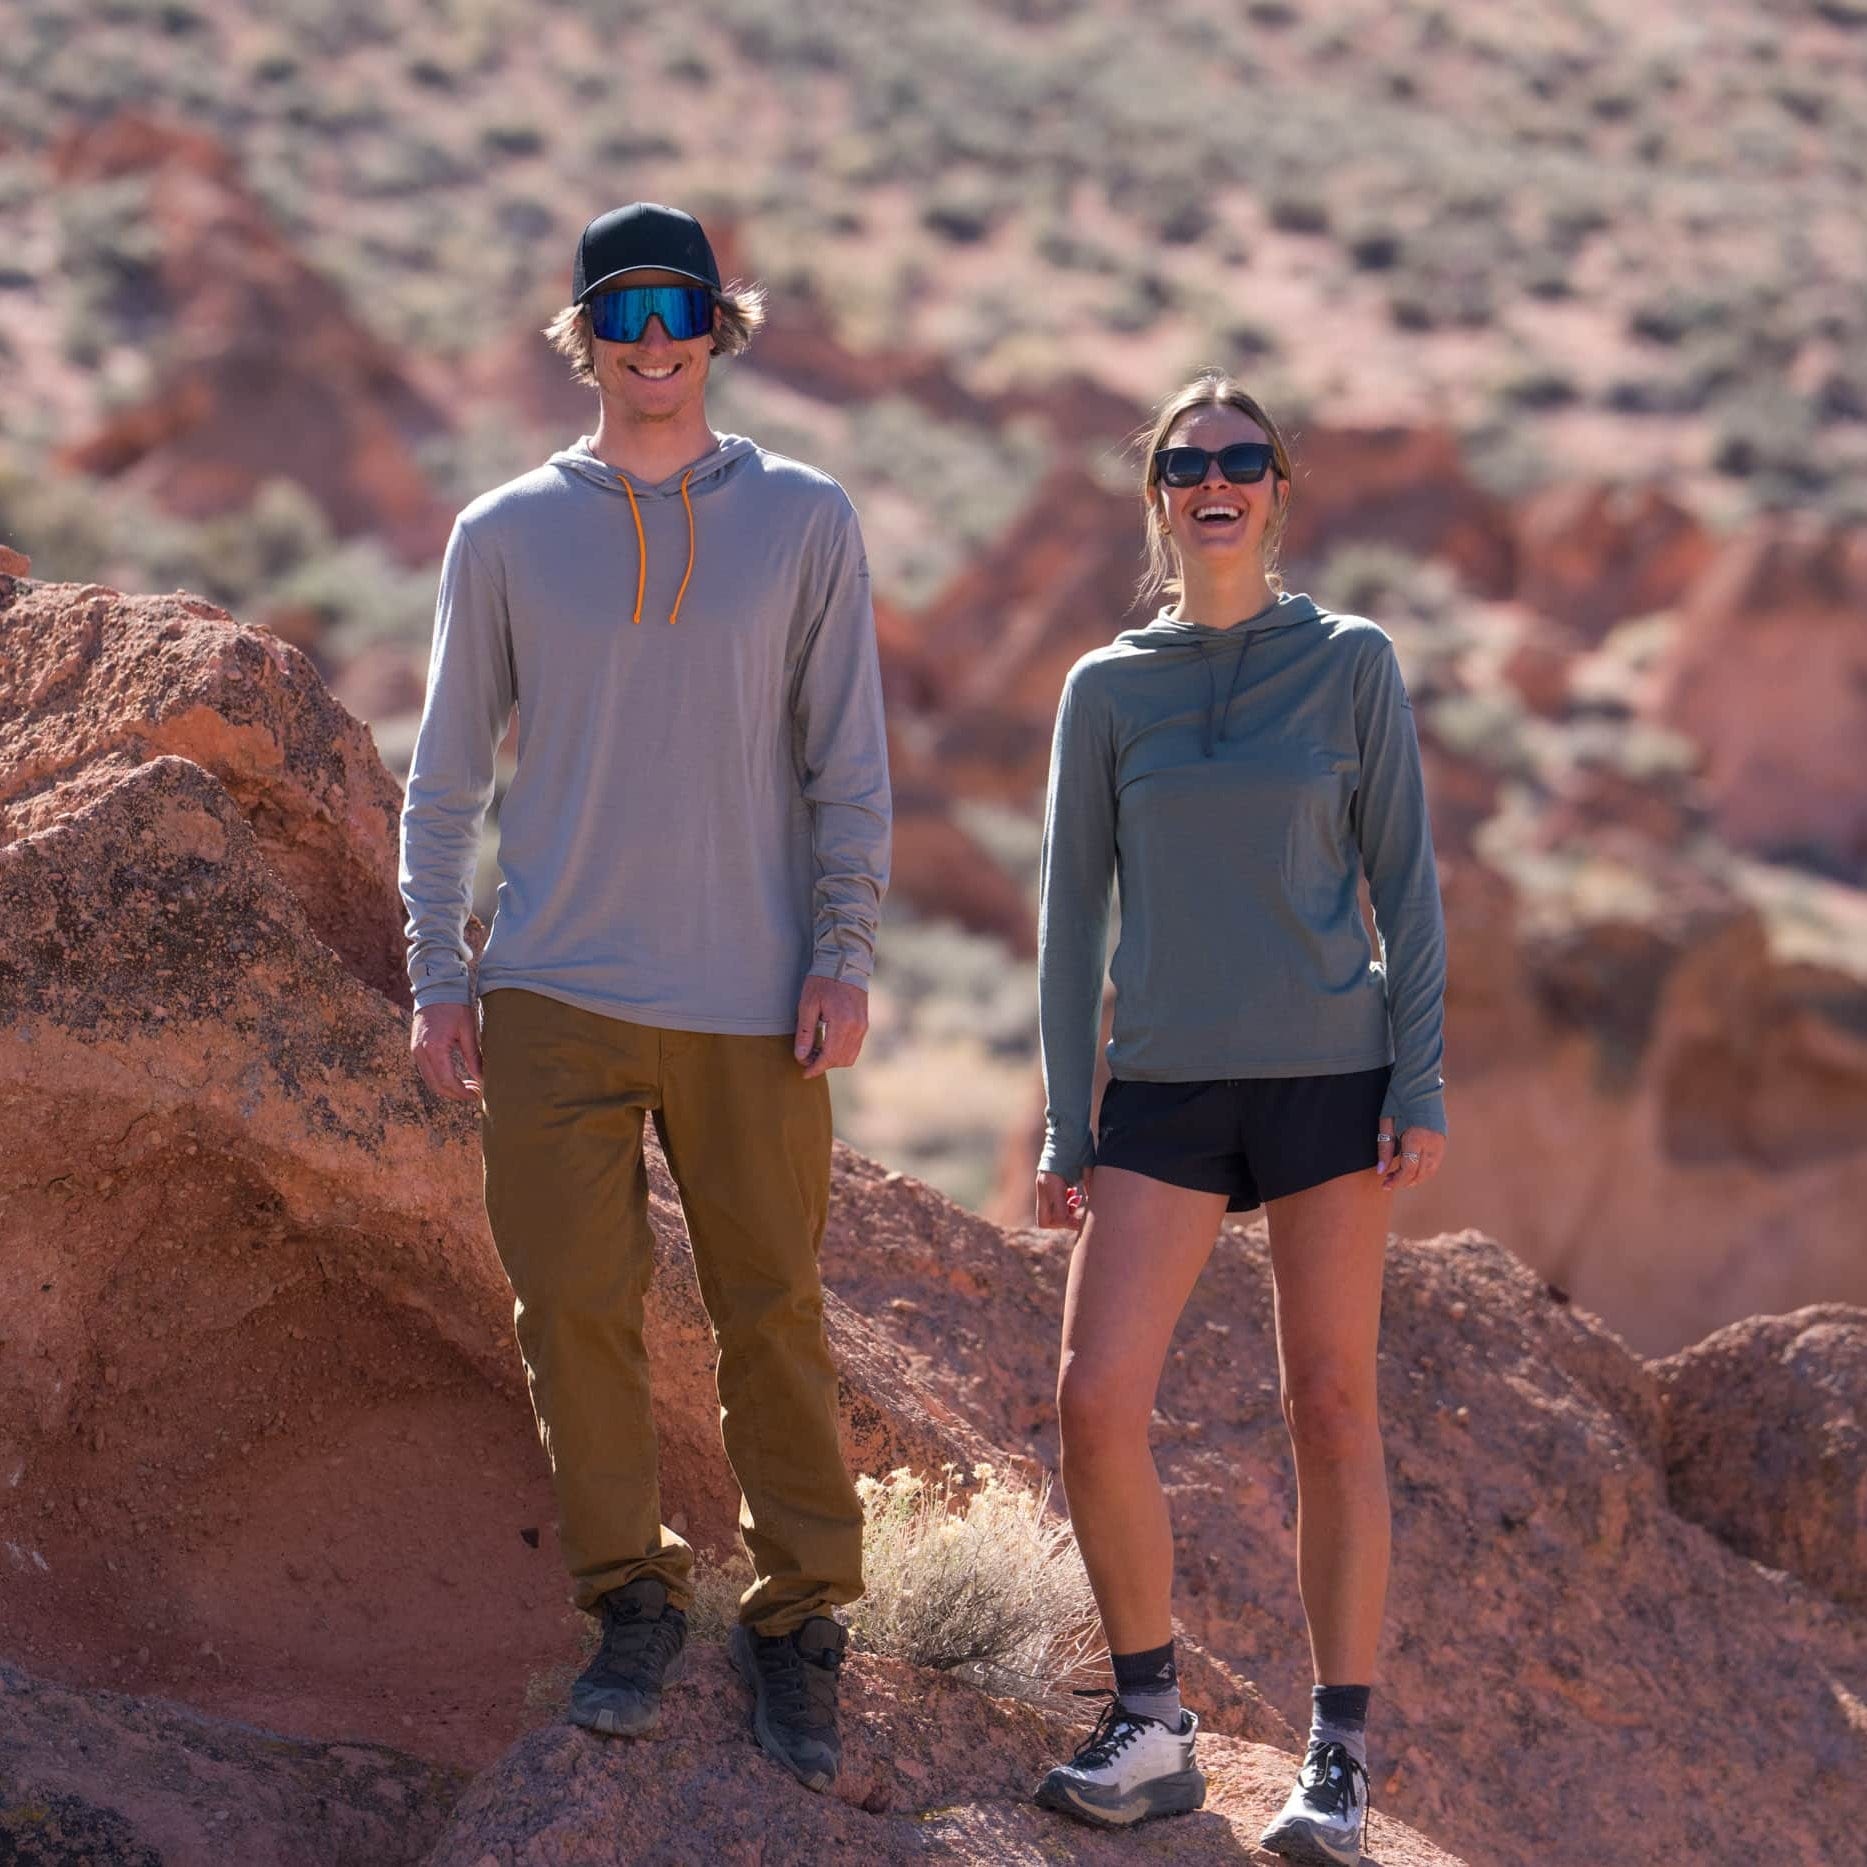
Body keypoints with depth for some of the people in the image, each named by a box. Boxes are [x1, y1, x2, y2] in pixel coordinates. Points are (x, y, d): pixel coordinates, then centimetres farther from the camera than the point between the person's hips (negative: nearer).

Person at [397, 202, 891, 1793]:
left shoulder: (804, 521, 6)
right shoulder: (506, 535, 7)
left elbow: (848, 760, 5)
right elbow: (447, 773, 10)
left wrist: (845, 957, -3)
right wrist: (438, 979, 4)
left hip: (752, 1004, -1)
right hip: (556, 993, 1)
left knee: (773, 1313, 2)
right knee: (574, 1304, -2)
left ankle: (800, 1620, 12)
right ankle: (633, 1602, 11)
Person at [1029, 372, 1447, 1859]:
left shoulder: (1353, 665, 2)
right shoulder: (1108, 691, 7)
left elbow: (1407, 884, 2)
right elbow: (1073, 913, 8)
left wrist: (1423, 1085, -6)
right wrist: (1067, 1128, 4)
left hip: (1329, 1077, -2)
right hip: (1169, 1093, 2)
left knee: (1332, 1410, 1)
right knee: (1099, 1401, -10)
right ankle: (1152, 1728, 5)